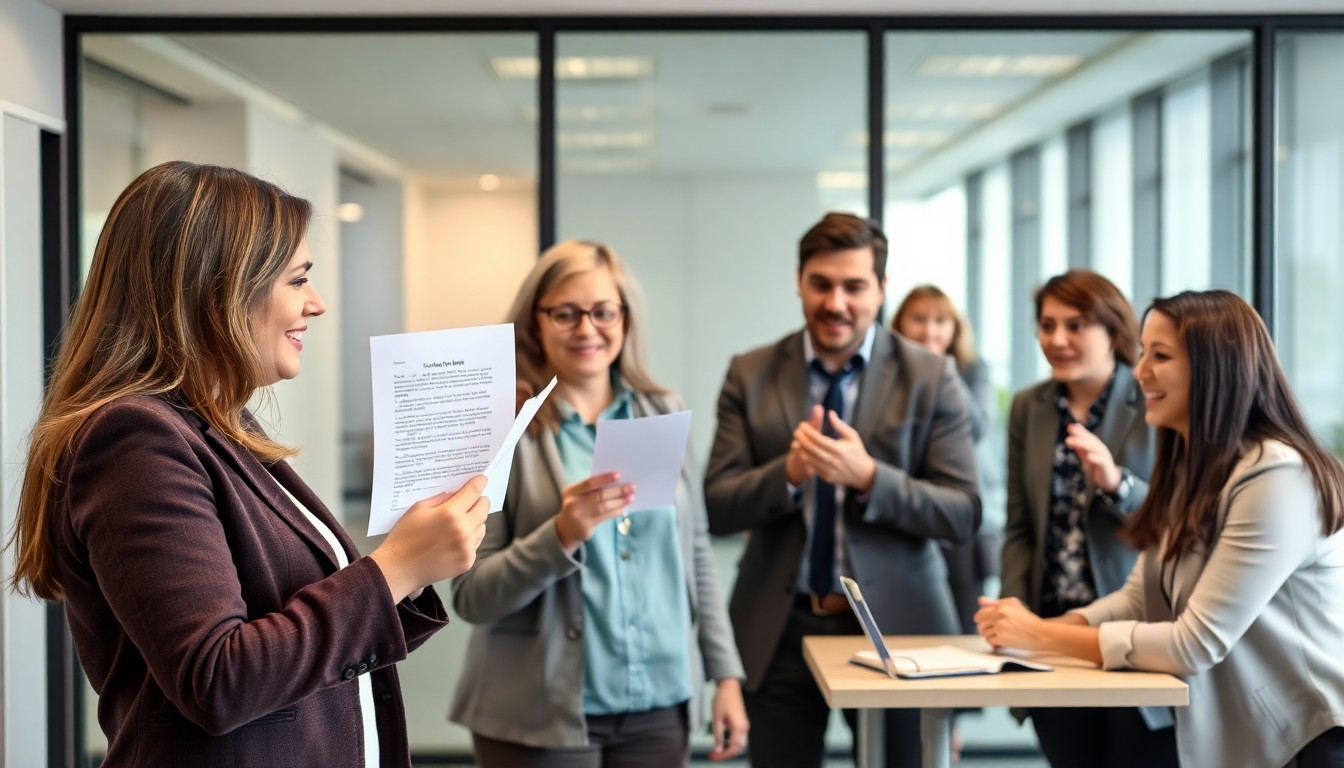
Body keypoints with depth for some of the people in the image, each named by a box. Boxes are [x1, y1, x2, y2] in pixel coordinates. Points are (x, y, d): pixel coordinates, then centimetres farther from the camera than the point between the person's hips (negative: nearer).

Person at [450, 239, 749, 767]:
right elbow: (471, 597, -10)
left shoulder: (663, 415, 4)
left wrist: (726, 675, 8)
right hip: (545, 717, -3)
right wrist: (561, 536, -24)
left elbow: (695, 554, 11)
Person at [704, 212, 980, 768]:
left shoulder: (929, 378, -2)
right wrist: (789, 472, -20)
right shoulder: (750, 375, 2)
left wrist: (869, 477, -22)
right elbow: (716, 507, -2)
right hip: (779, 630, 1)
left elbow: (963, 516, -7)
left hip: (895, 623, -1)